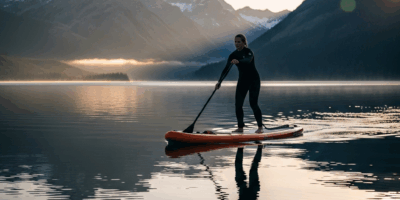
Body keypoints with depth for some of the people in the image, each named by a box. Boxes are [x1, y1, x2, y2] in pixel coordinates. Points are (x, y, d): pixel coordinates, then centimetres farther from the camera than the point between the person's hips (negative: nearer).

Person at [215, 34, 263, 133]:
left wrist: (238, 61, -60)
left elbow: (248, 60, -40)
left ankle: (260, 127, -3)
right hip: (242, 80, 6)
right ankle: (240, 127, 8)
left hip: (254, 80, -6)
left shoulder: (248, 52, -17)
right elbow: (226, 69, -7)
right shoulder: (233, 55, 0)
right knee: (238, 104, -3)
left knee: (253, 104, -13)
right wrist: (219, 82, -19)